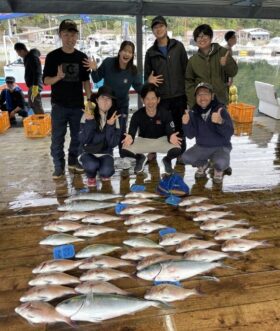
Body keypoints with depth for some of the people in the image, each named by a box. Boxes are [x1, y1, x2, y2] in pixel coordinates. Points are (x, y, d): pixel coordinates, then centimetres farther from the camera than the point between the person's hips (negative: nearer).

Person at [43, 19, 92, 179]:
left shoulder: (82, 57, 5)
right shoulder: (53, 56, -3)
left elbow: (86, 81, 10)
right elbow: (46, 80, -4)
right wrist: (57, 77, -25)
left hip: (78, 104, 3)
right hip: (59, 105, -2)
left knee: (77, 135, 11)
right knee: (57, 137, 1)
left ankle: (73, 160, 28)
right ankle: (59, 166, 11)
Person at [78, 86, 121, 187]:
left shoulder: (114, 118, -6)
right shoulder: (88, 115, -11)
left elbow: (113, 143, -13)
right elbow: (83, 140, -17)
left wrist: (110, 126, -25)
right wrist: (90, 122, -27)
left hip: (105, 153, 1)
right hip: (88, 153, -1)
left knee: (106, 172, -28)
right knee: (92, 165, -34)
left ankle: (104, 174, 11)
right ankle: (91, 176, 4)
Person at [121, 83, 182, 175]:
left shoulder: (165, 114, -21)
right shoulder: (137, 115, -19)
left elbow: (171, 133, -20)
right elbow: (131, 133, -20)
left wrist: (171, 137, -47)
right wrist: (130, 138, -47)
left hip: (161, 140, -1)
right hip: (143, 140, 1)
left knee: (177, 150, -32)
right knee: (125, 150, -25)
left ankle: (167, 160, 9)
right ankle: (140, 158, 12)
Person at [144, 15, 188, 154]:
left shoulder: (178, 46, 7)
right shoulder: (151, 52, 9)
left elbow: (186, 69, 5)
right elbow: (147, 74, 14)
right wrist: (149, 80, -10)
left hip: (179, 95, 0)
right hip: (160, 96, 0)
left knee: (180, 127, 8)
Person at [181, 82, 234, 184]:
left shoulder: (220, 110, -16)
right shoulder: (194, 113, -5)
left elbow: (229, 133, -24)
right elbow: (191, 135, -8)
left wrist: (221, 122, -45)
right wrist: (186, 124, -29)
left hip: (221, 147, -3)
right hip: (201, 147, 4)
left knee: (221, 163, -33)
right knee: (185, 158, -19)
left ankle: (218, 169, 9)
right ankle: (202, 164, 16)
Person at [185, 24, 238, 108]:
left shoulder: (223, 52, 2)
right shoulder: (193, 60, 6)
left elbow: (233, 72, 2)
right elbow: (189, 82, 8)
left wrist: (225, 64, -20)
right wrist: (192, 103, -2)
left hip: (221, 101, -1)